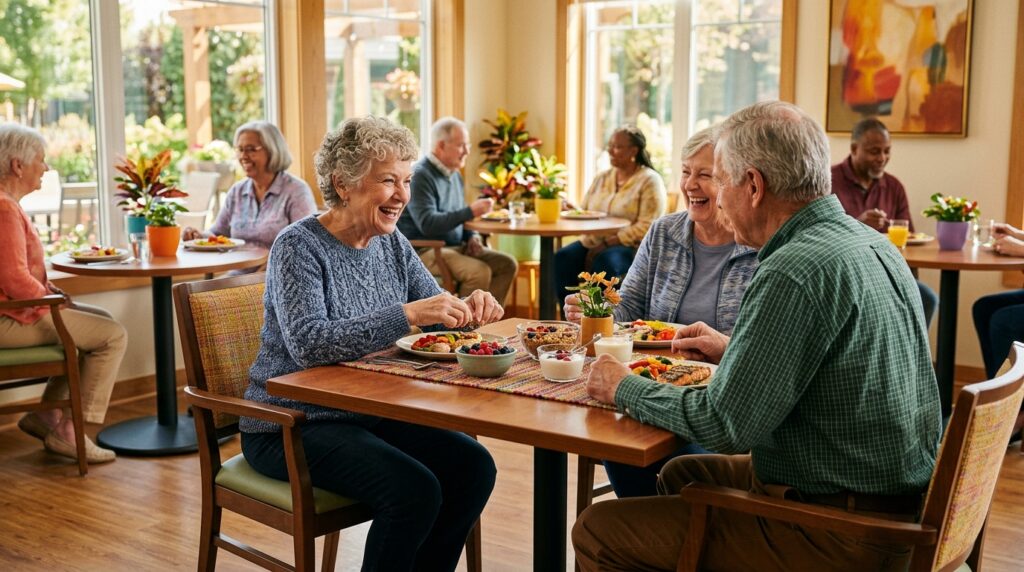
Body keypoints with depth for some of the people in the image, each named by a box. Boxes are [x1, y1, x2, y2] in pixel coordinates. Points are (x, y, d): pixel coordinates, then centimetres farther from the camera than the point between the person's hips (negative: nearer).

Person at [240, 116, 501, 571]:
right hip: (292, 426, -7)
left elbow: (434, 307, 11)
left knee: (473, 466, -10)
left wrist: (467, 308, -13)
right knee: (414, 490, -25)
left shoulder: (391, 243, 6)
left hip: (369, 413, 7)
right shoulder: (299, 246, -15)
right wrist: (406, 315, -35)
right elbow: (307, 344, -29)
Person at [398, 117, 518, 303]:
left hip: (455, 246, 9)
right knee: (480, 272, -29)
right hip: (425, 251, -9)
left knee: (507, 264, -5)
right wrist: (470, 212, -28)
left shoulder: (455, 174, 13)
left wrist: (472, 236, 3)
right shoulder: (420, 176, -15)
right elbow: (427, 224, -26)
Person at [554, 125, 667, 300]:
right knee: (562, 258, -24)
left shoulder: (649, 181, -2)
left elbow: (646, 227, -12)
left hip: (630, 246, -5)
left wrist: (606, 244, -17)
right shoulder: (602, 178, 18)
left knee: (604, 263, -37)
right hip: (592, 243, 5)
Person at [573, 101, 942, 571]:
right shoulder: (873, 243, 6)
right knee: (681, 474, 26)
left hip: (843, 533, -10)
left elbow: (725, 425, -23)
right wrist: (734, 351, 18)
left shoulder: (794, 273, -25)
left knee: (597, 532, -6)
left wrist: (624, 388, -8)